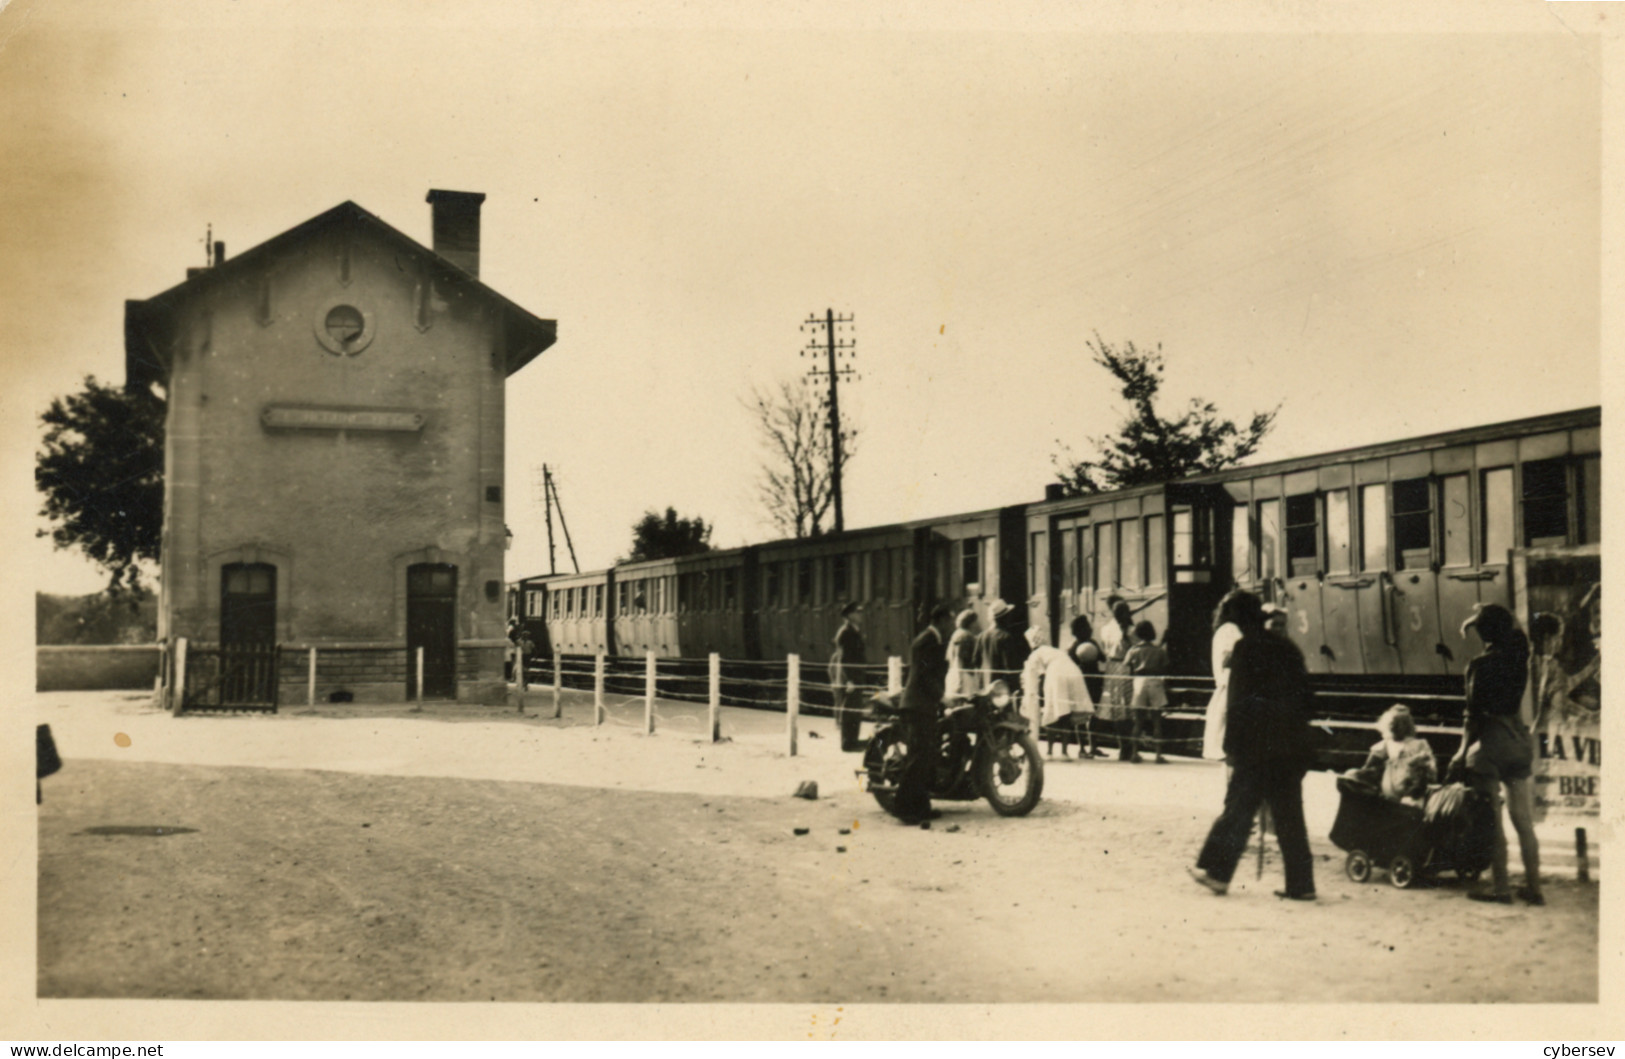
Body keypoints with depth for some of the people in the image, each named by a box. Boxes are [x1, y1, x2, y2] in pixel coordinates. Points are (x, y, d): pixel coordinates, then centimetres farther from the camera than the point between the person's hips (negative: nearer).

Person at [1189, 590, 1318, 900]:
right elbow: (1304, 697, 12)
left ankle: (1216, 870, 4)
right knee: (1289, 814, 8)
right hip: (1292, 746, 5)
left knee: (1239, 808, 1)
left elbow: (1238, 701, -11)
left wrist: (1232, 745, -7)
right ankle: (1300, 883, 8)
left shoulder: (1244, 649, -8)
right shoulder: (1288, 649, 9)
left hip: (1256, 746, -5)